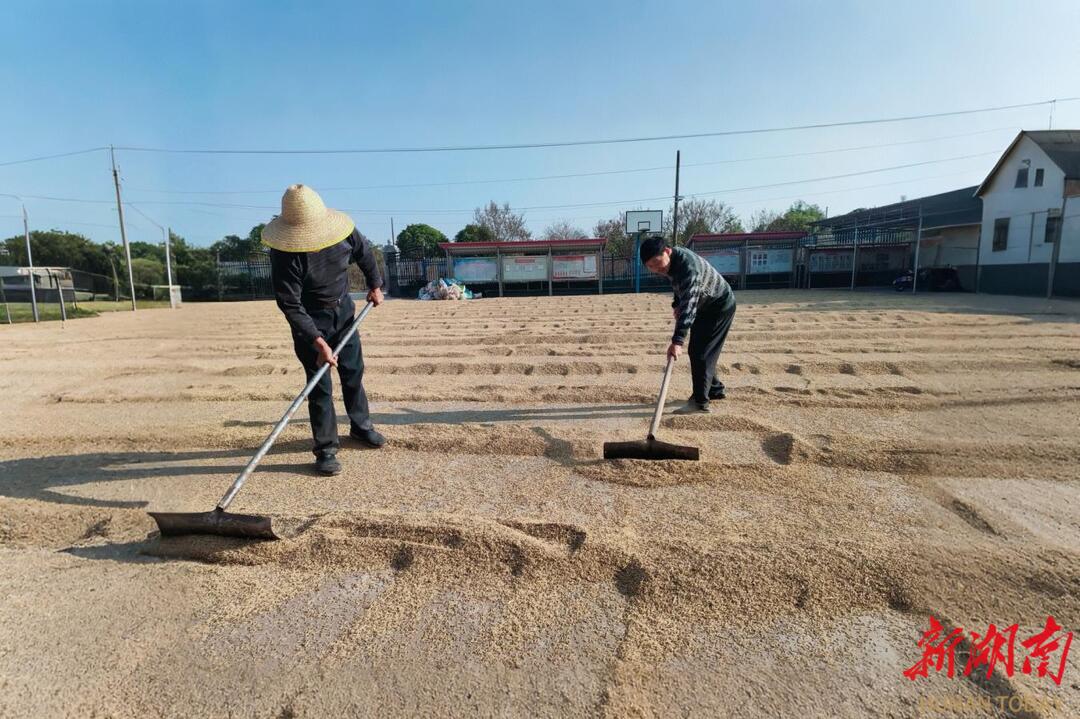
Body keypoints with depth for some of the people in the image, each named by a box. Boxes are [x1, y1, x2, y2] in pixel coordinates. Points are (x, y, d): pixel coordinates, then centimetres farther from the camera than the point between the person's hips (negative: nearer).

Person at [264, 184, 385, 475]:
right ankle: (326, 449, 5)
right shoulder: (284, 254, -29)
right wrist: (318, 342, -33)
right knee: (320, 383, -5)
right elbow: (291, 306, -28)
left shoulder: (344, 231, -18)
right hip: (309, 320, -4)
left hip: (343, 310, 4)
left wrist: (375, 285, 13)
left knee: (353, 372, 13)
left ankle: (360, 426, 33)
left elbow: (365, 254, 5)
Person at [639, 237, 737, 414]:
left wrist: (677, 341, -54)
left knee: (701, 352, -13)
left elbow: (689, 306, -47)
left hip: (720, 306, -9)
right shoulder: (671, 260, -8)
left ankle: (700, 401, -7)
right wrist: (677, 304, -2)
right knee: (695, 351, 14)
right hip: (704, 305, 9)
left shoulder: (689, 266, -37)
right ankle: (715, 389, 28)